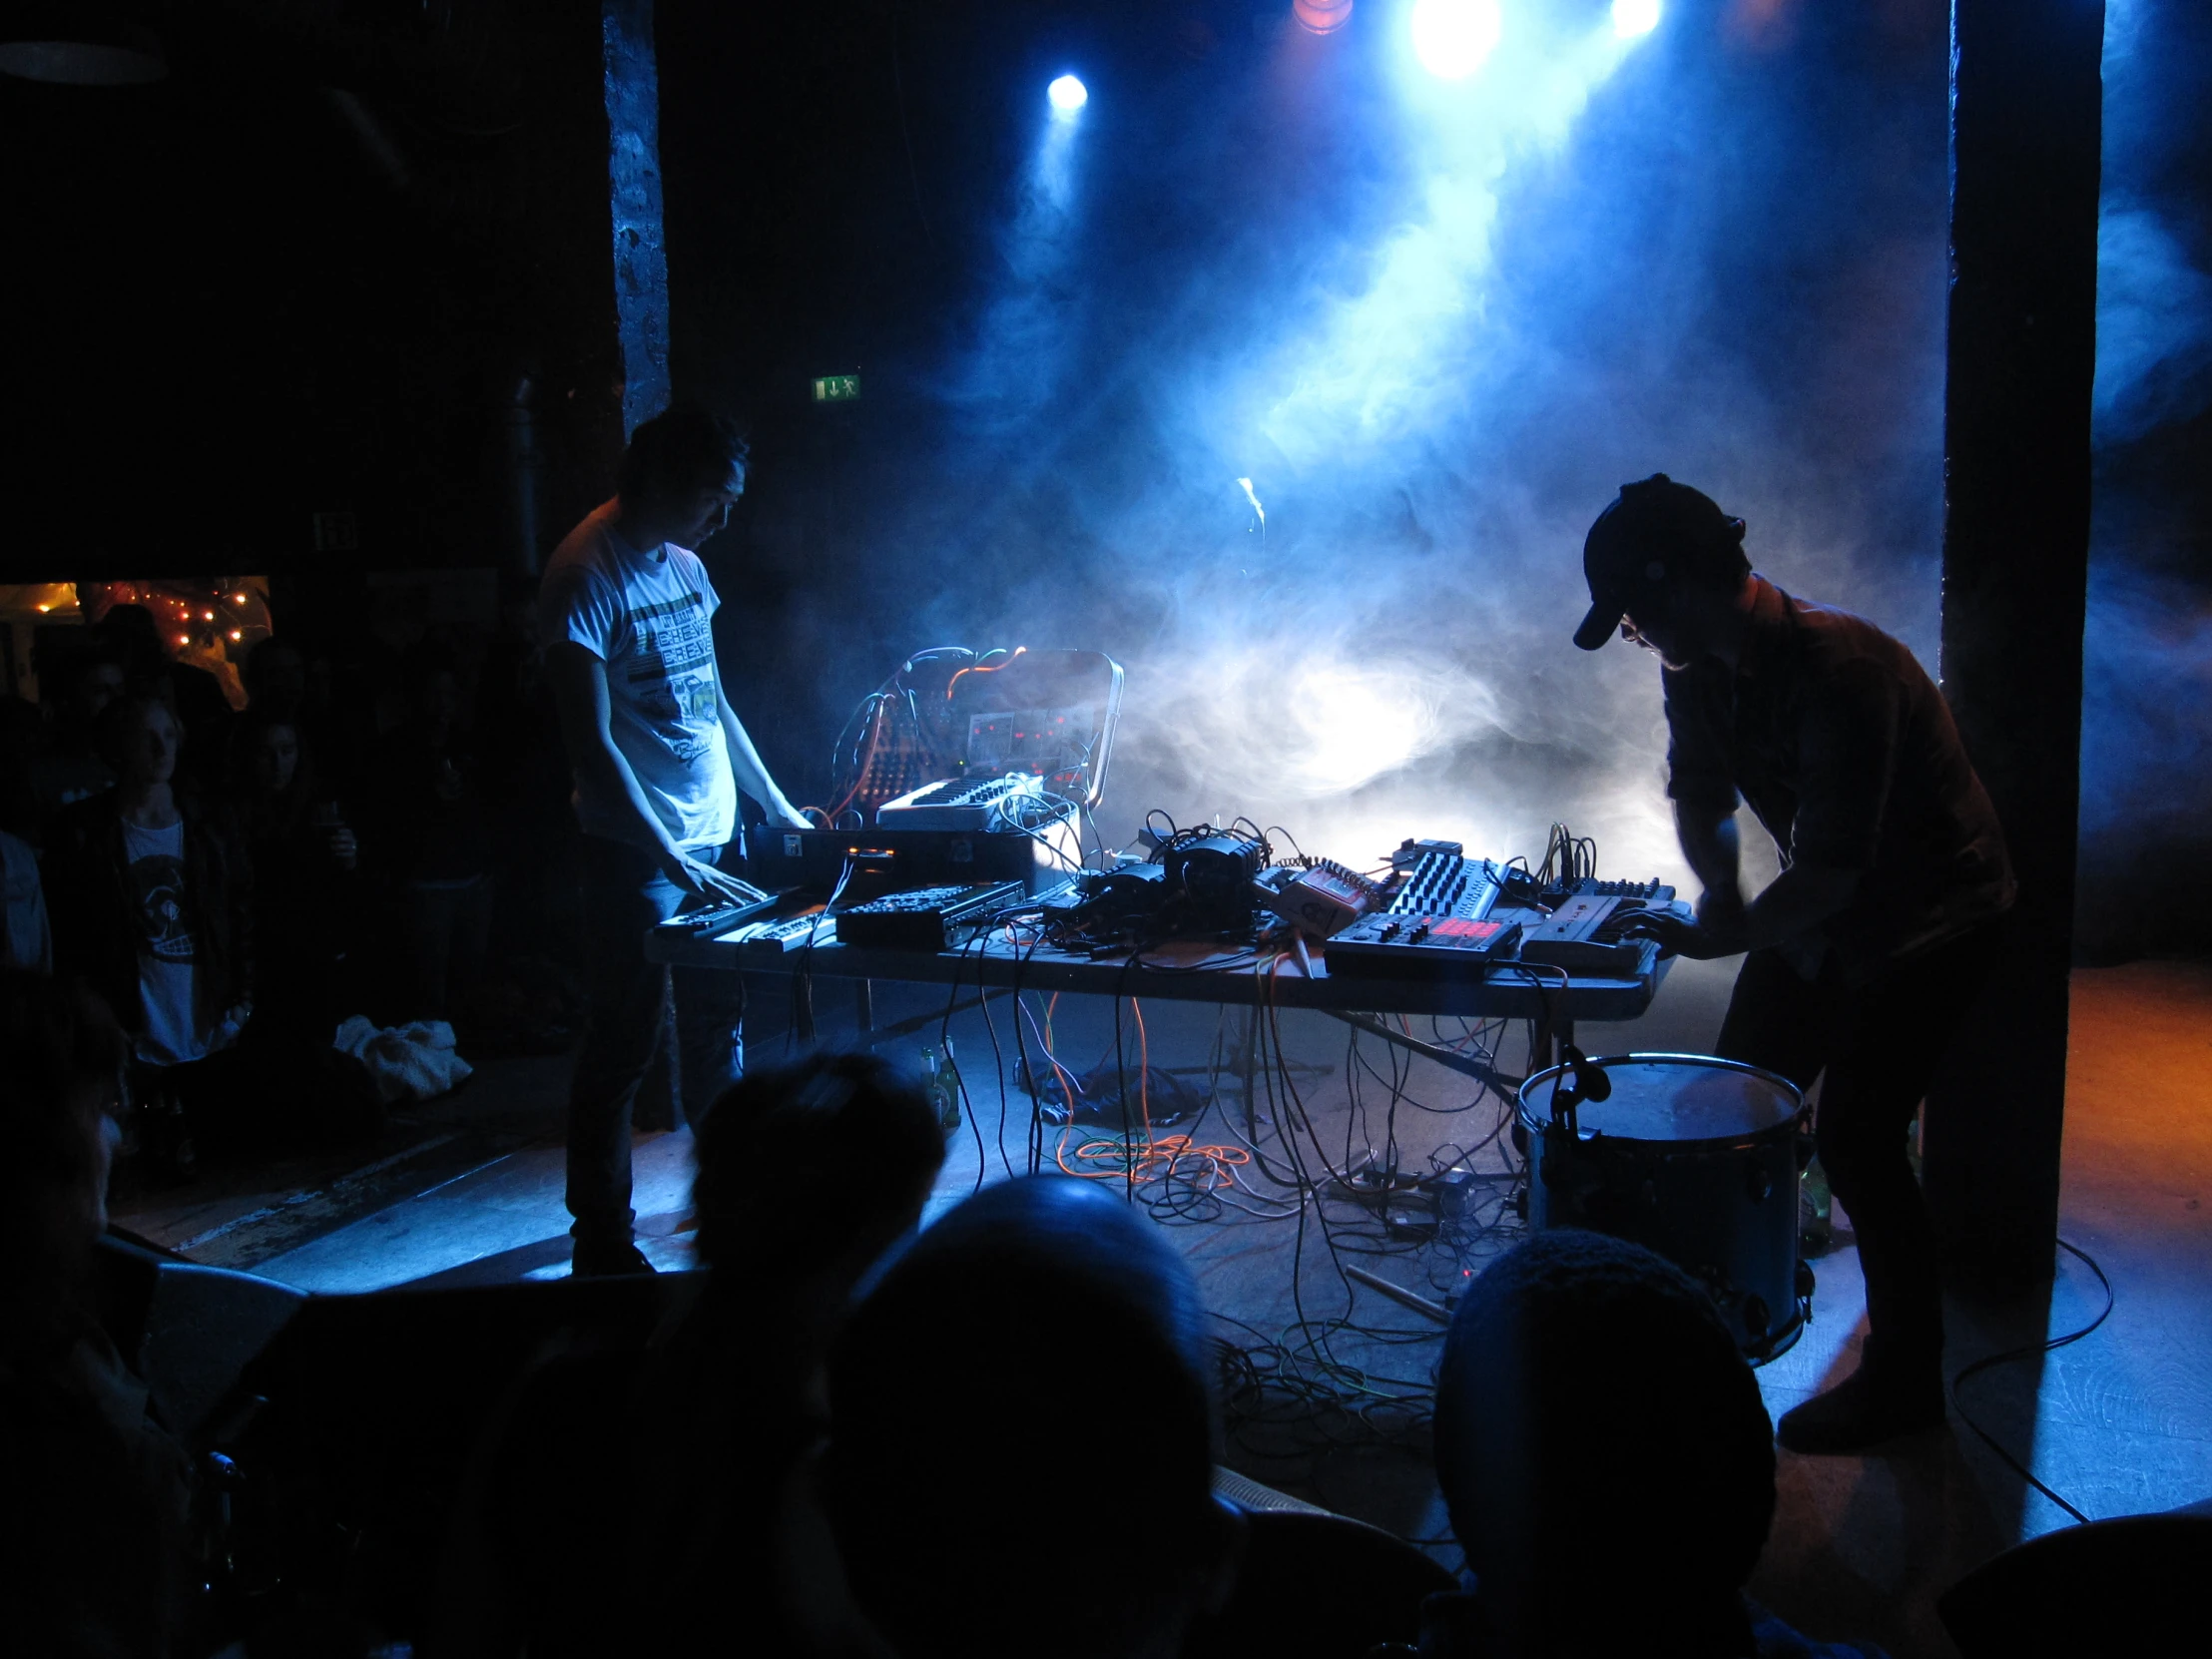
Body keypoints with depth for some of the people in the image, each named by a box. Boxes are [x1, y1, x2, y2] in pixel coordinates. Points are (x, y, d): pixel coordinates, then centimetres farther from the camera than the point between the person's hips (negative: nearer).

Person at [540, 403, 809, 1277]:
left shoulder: (684, 564, 12)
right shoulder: (589, 574, -14)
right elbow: (592, 742, -19)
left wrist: (777, 806, 17)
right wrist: (671, 860, -22)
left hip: (716, 837, 8)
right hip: (639, 852, -8)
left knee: (719, 1023, 15)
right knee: (623, 1043, 0)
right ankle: (602, 1239, 13)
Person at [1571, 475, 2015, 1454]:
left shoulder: (1842, 672, -33)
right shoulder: (1698, 665, -8)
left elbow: (1830, 873, -32)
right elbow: (1700, 794, 6)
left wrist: (1727, 938, -24)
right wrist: (1721, 888, -10)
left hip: (1931, 918, -8)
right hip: (1826, 902, 8)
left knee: (1856, 1137, -10)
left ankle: (1905, 1381, 9)